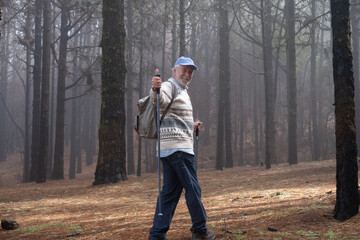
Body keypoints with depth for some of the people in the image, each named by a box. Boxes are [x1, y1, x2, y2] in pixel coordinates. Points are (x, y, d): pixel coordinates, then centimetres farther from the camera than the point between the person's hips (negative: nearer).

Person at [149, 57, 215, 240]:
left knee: (171, 190, 7)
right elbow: (161, 99, -33)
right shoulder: (169, 87, -6)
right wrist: (155, 90, -52)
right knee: (193, 188, -3)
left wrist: (191, 126, 43)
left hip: (170, 149, 10)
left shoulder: (182, 91, 26)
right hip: (177, 147, -10)